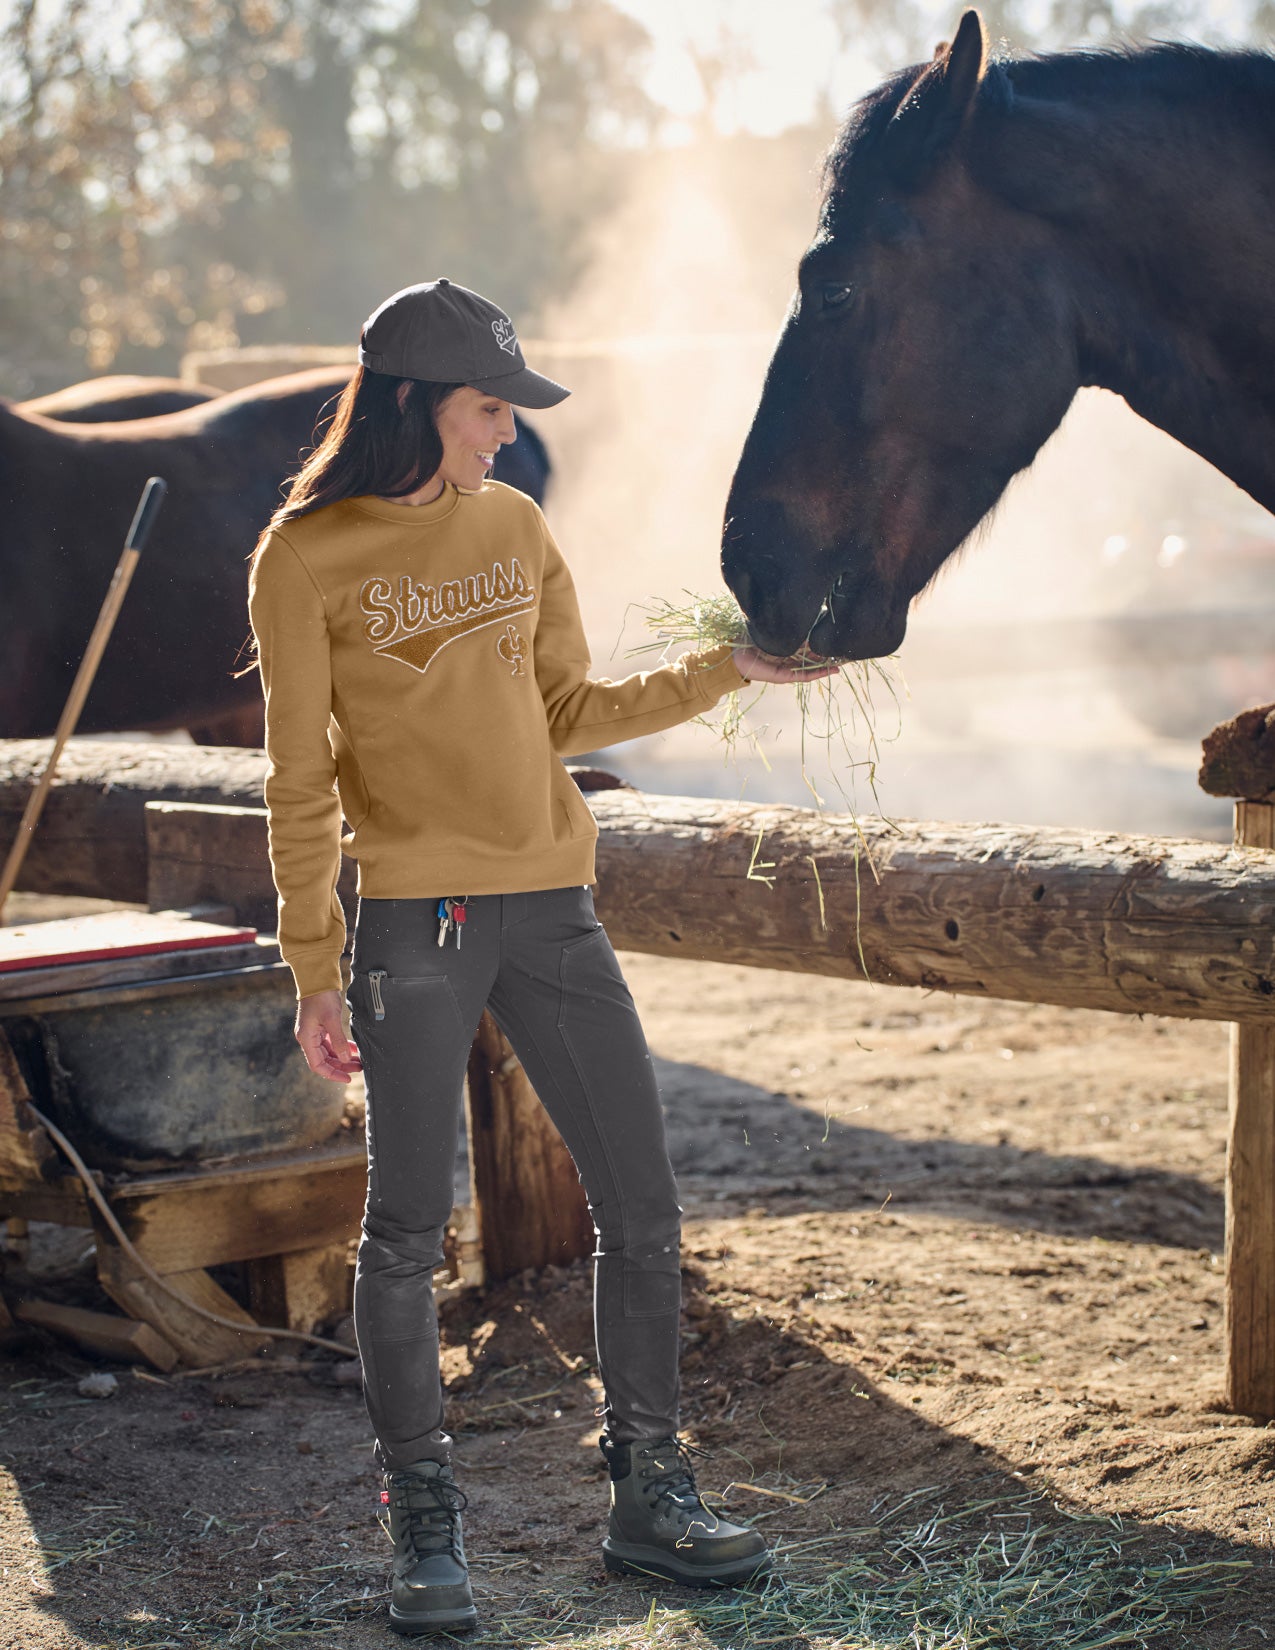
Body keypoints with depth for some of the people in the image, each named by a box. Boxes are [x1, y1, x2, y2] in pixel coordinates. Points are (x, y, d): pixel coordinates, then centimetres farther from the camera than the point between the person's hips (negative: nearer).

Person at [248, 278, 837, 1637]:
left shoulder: (513, 525, 12)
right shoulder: (306, 557, -3)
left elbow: (568, 714, 14)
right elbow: (301, 780, -2)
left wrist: (734, 668, 7)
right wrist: (313, 973, -5)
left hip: (552, 908, 5)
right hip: (416, 918, -5)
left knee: (640, 1209, 5)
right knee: (407, 1232, 1)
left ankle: (650, 1498, 17)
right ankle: (423, 1529, 14)